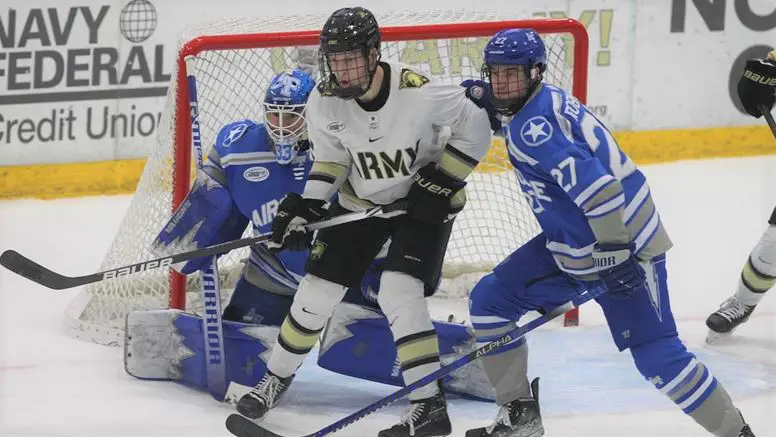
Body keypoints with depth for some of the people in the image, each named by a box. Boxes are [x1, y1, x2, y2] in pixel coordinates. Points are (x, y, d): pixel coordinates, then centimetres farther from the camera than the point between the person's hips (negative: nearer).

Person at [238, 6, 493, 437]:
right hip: (360, 202, 5)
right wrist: (304, 207, -12)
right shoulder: (325, 101, -17)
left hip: (421, 202, -5)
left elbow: (475, 128, -18)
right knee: (316, 291, 5)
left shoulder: (417, 92, -31)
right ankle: (277, 377, 28)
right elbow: (330, 158, -1)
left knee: (399, 295, -21)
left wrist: (441, 181, -20)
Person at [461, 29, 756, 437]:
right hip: (569, 245, 10)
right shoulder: (544, 101, 7)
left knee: (656, 355, -14)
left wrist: (614, 250, -31)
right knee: (489, 300, 7)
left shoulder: (531, 125, -22)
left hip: (622, 244, -10)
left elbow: (593, 180, -31)